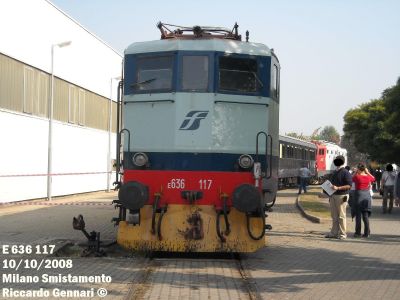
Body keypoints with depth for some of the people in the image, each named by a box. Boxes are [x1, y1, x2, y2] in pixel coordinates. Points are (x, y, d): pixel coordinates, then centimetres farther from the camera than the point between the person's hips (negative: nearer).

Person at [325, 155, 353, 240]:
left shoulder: (345, 173, -6)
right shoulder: (334, 173, 18)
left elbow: (349, 185, -14)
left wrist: (338, 188, -21)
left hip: (341, 196, -8)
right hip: (333, 196, 8)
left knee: (341, 216, -5)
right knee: (334, 216, 9)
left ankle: (342, 234, 0)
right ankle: (334, 232, 14)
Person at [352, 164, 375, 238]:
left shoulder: (357, 177, -12)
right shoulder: (368, 177, 1)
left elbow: (352, 179, 9)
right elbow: (373, 179, 23)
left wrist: (356, 173, 10)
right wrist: (368, 172, 21)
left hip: (359, 196, -4)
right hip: (367, 196, 4)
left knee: (358, 215, 3)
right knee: (365, 216, 8)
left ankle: (358, 233, 5)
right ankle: (366, 233, 8)